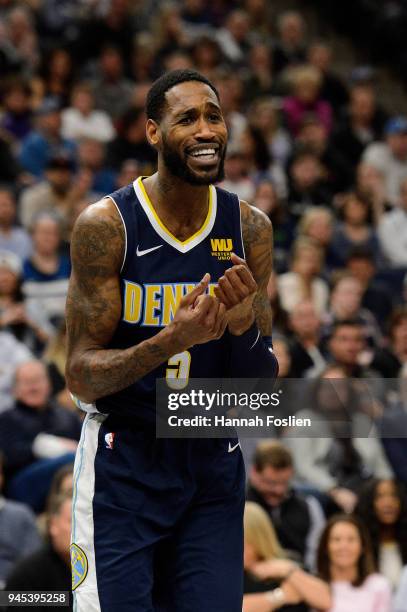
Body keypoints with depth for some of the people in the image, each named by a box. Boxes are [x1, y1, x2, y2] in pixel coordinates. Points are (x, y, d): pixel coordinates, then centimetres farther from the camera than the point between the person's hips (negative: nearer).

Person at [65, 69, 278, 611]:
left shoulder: (250, 229, -1)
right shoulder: (106, 225, -13)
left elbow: (263, 387, 3)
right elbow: (82, 377, -14)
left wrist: (247, 328, -20)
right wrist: (172, 340, -30)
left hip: (213, 464, 4)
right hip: (123, 464, -3)